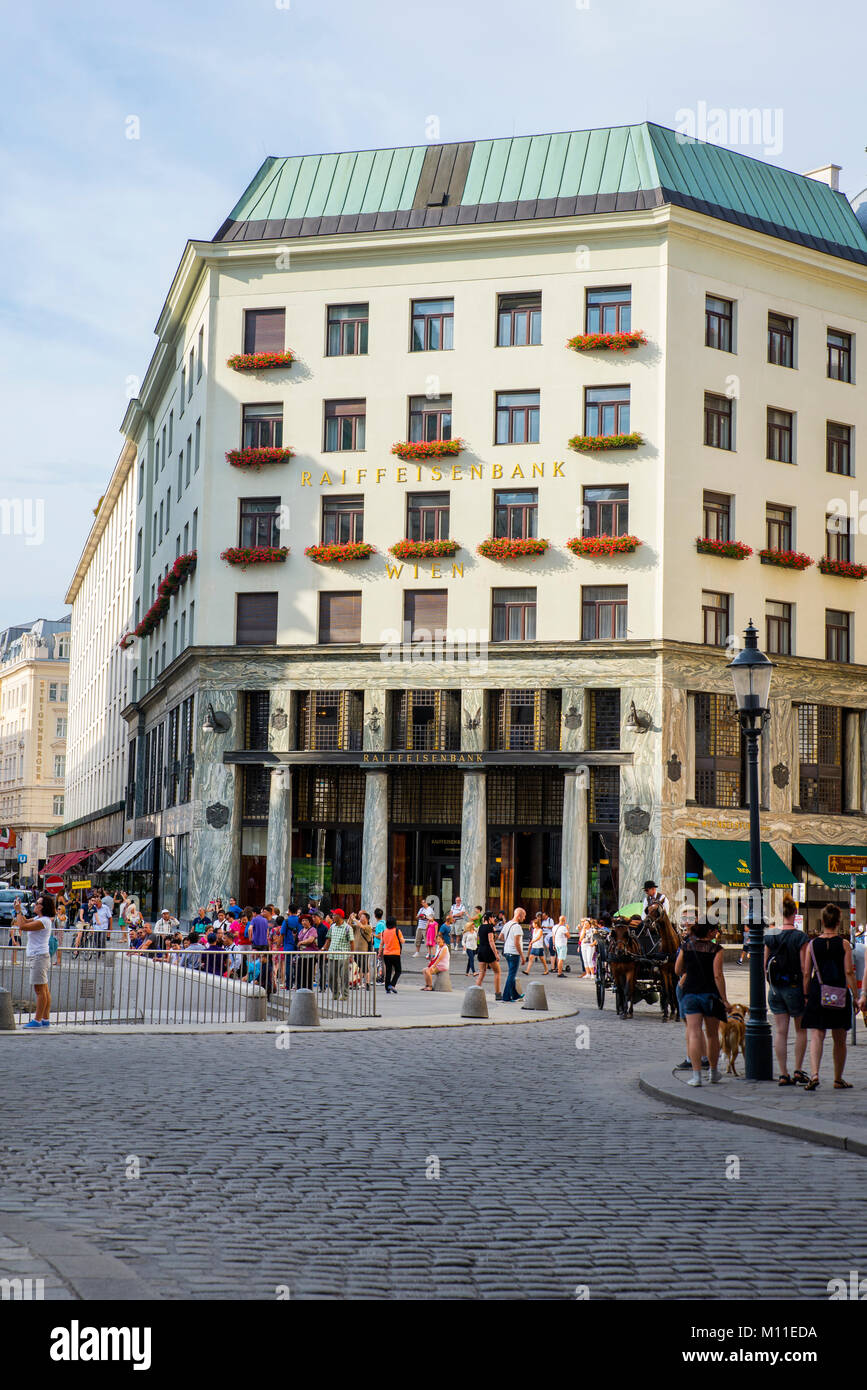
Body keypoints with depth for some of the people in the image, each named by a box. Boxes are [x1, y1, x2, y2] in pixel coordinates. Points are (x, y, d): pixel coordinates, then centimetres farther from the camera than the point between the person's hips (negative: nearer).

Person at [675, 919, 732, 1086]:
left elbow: (677, 971, 10)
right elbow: (718, 975, -12)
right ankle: (713, 1072, 26)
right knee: (712, 1035, 13)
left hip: (690, 993, 1)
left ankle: (696, 1075, -14)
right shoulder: (716, 949, -5)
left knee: (694, 1034, -4)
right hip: (710, 994, -1)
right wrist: (724, 1000, -10)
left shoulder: (686, 947, 3)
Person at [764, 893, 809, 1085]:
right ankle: (798, 1072, 10)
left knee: (780, 1031, 6)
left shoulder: (770, 937, 0)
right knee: (801, 1030, 12)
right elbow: (805, 968, -12)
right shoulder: (801, 937, -12)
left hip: (775, 988, 4)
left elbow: (764, 966, 5)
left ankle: (783, 1074, 5)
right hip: (794, 988, -4)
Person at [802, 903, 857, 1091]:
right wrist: (856, 995, -1)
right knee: (839, 1040, 12)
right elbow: (849, 972, -7)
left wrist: (806, 995, 10)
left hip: (817, 994, 1)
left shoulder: (811, 944, 1)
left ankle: (814, 1074, -23)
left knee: (816, 1036, -2)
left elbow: (806, 973, 2)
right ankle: (838, 1079, 21)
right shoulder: (844, 944, -3)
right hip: (839, 995, -1)